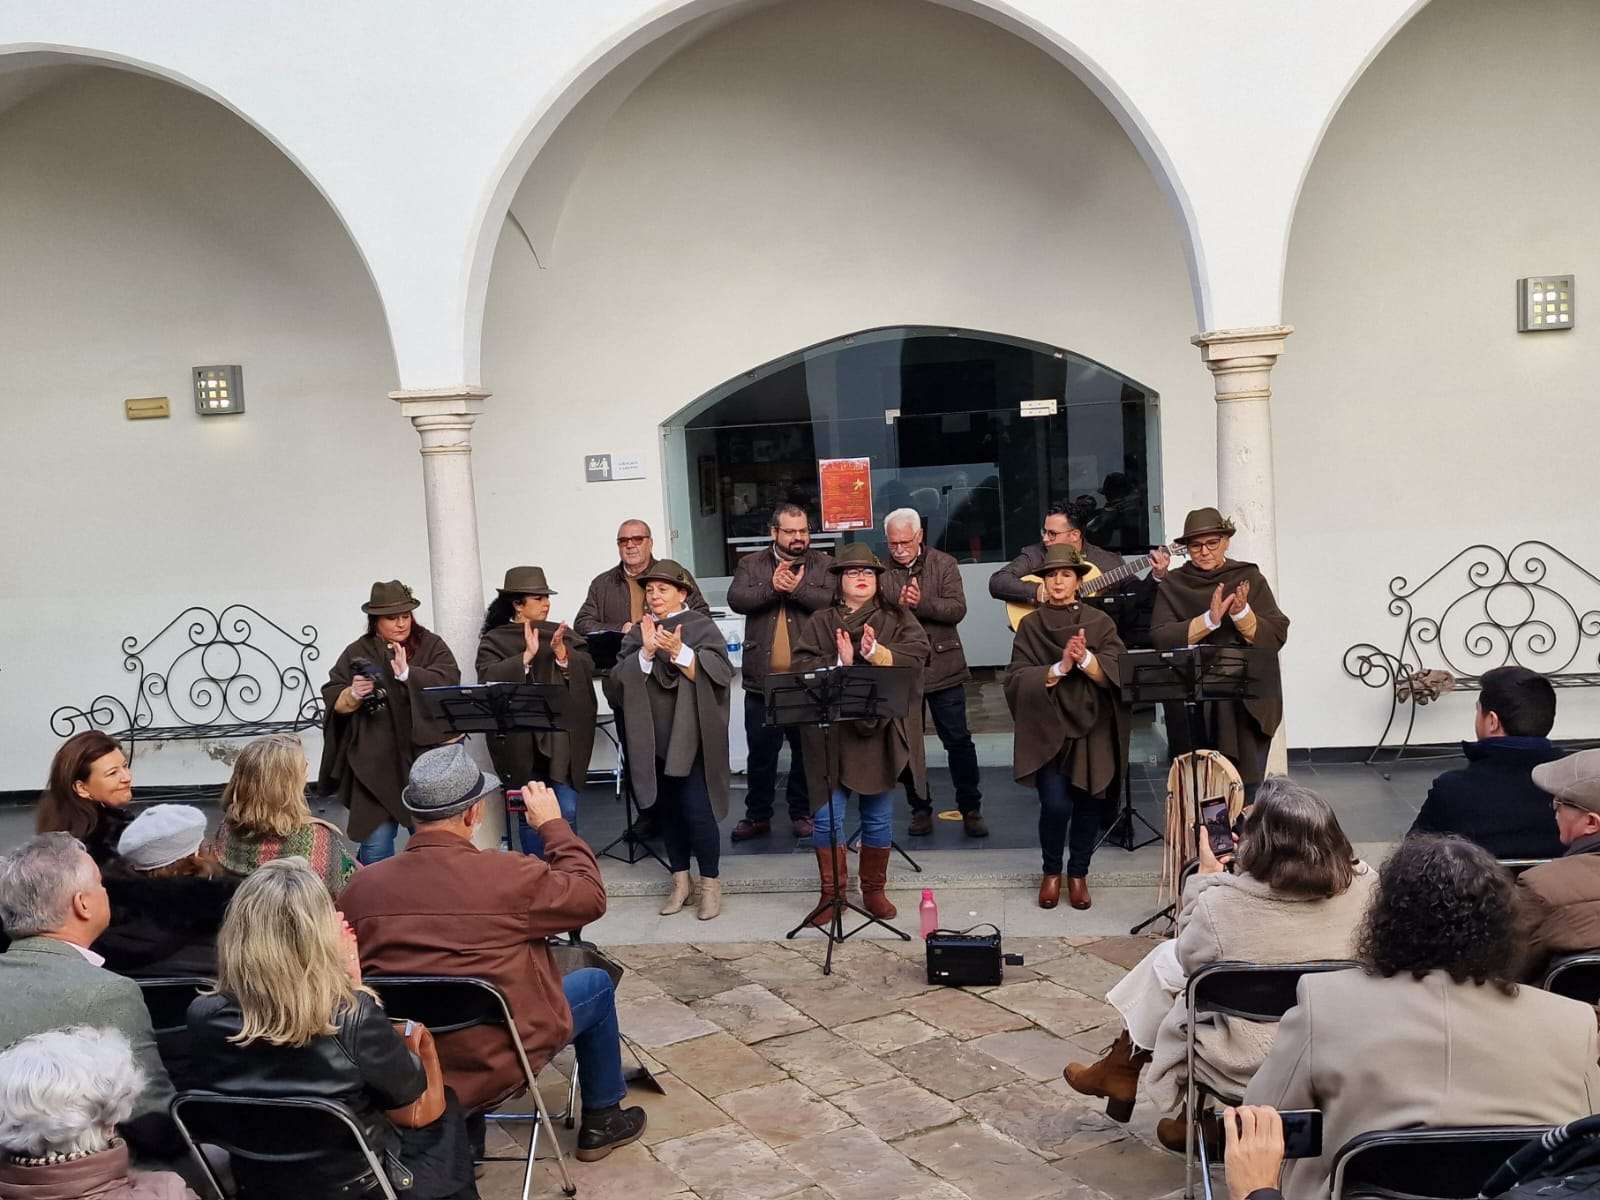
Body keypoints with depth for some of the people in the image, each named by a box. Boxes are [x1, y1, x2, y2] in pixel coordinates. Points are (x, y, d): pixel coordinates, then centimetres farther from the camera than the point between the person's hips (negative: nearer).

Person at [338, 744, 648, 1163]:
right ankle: (602, 1121, 34)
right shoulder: (510, 876, -22)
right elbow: (590, 897, -5)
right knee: (596, 984, 20)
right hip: (496, 1064, -4)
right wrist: (553, 824, 5)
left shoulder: (363, 885, -11)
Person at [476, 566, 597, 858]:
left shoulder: (563, 634, 11)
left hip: (562, 739, 2)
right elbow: (489, 679, -12)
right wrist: (526, 656, -21)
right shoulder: (494, 640, 3)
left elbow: (587, 670, 1)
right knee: (529, 814, 3)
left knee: (567, 812, -2)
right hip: (520, 742, -2)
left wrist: (562, 653, -16)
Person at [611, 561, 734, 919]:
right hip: (652, 739, 4)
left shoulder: (701, 627, -2)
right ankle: (680, 880, 22)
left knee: (695, 809, -7)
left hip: (691, 737, -4)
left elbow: (721, 672, -14)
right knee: (665, 809, 9)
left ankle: (710, 883, 8)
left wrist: (680, 652, -25)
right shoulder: (638, 632, 10)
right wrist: (646, 652, -18)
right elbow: (620, 678, -2)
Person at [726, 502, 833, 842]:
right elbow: (736, 599, -9)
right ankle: (758, 816, 20)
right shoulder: (751, 565, 8)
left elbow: (832, 601, -12)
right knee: (760, 752, 9)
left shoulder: (824, 565, 5)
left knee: (807, 750, 9)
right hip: (762, 677, 1)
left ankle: (802, 813, 23)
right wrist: (772, 587, -21)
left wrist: (797, 588, -22)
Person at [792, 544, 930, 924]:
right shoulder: (820, 623, 8)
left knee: (879, 817, 8)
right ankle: (832, 892, 13)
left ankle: (874, 890, 23)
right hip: (831, 734, 0)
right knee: (827, 816, -1)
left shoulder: (898, 618, 9)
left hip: (880, 730, 0)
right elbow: (802, 665, -3)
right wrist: (839, 663, -18)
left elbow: (916, 655, -7)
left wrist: (876, 653, -21)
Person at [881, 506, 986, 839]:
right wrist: (898, 607, -23)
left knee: (958, 740, 3)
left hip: (943, 668, -1)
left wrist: (921, 603, -22)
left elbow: (957, 609, -9)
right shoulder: (880, 571, 2)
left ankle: (971, 809, 15)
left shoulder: (943, 565, 1)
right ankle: (920, 809, 22)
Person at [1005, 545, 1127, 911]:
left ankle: (1078, 874, 25)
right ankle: (1051, 872, 13)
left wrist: (1085, 659, -26)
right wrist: (1059, 668, -20)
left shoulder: (1100, 622, 6)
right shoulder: (1030, 625, 5)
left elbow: (1115, 673, -7)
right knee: (1056, 804, -13)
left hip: (1092, 728, 1)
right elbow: (1017, 679, -6)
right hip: (1047, 728, -1)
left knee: (1088, 805, 2)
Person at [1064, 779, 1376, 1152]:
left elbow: (1190, 955, -2)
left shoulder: (1223, 900, -25)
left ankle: (1121, 1069, 37)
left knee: (1167, 959, 19)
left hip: (1248, 1066, -4)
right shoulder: (1365, 885, -15)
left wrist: (1206, 878, 7)